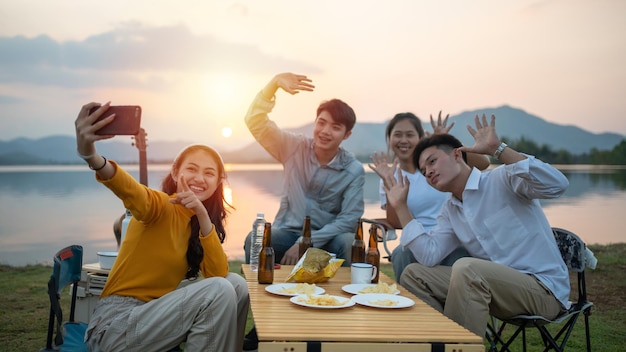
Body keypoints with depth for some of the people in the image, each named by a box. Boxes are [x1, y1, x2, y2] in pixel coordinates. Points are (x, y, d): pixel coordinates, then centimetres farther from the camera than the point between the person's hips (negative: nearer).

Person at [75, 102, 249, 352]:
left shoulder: (200, 221, 9)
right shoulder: (161, 206, -12)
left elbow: (219, 274, -6)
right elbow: (131, 191, -37)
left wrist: (203, 216, -18)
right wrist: (91, 156, -58)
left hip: (153, 315, 7)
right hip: (115, 326, -7)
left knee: (236, 284, -5)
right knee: (220, 291, -22)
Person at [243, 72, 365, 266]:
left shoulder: (354, 170, -6)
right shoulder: (294, 147, -2)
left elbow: (349, 219, -12)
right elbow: (255, 122, -10)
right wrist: (274, 83, -25)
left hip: (326, 239, 0)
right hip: (287, 233, 1)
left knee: (349, 243, -33)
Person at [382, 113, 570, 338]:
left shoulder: (502, 179, -8)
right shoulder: (449, 212, 12)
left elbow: (557, 184, -25)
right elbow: (428, 255, 0)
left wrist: (497, 149, -29)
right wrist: (400, 207, 0)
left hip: (543, 288, -7)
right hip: (498, 285, 7)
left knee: (466, 268, -34)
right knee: (413, 275, 0)